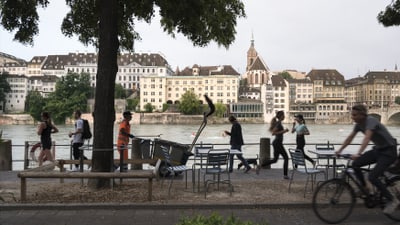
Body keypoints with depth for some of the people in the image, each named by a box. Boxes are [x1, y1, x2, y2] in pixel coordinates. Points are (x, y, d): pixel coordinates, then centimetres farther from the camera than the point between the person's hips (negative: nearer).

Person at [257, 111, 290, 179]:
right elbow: (273, 133, -24)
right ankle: (285, 175, 4)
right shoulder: (279, 124, -16)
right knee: (286, 158, 0)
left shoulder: (277, 123, 12)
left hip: (276, 142, 10)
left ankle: (260, 166, 8)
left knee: (275, 159, 11)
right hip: (278, 143, -10)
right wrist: (283, 131, -21)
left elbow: (270, 130, 23)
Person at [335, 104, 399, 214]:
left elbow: (367, 138, -40)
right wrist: (339, 150, 5)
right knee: (355, 164, -7)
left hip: (389, 151, -8)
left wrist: (358, 153, -51)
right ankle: (364, 188, 12)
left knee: (372, 177, -17)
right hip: (378, 149, 8)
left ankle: (392, 200, 1)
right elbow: (350, 137, 8)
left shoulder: (371, 121, -26)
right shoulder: (359, 124, 0)